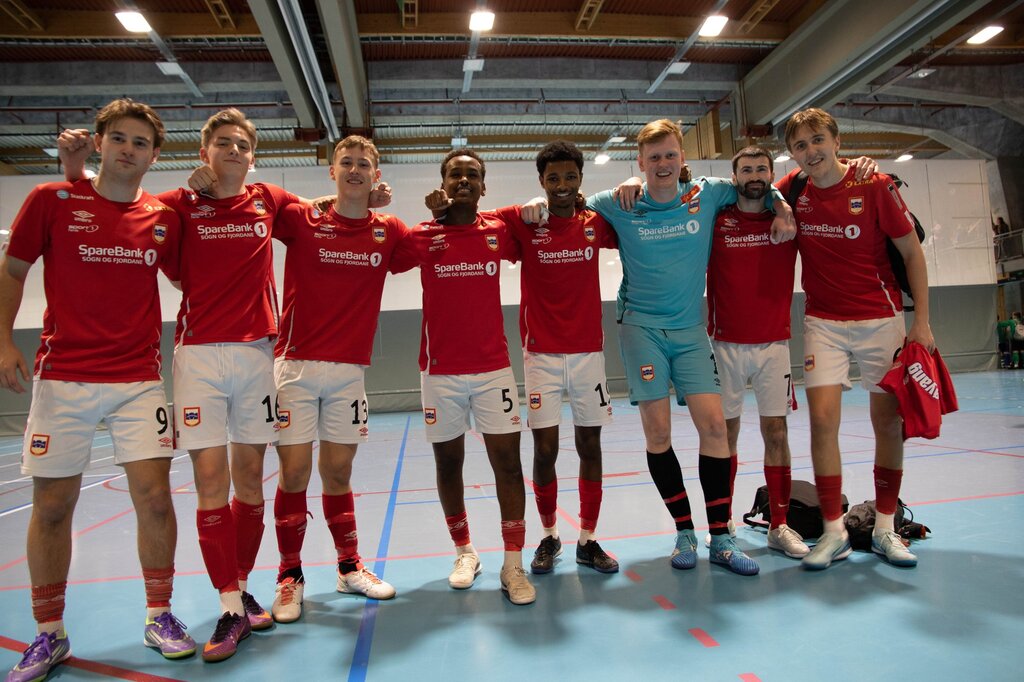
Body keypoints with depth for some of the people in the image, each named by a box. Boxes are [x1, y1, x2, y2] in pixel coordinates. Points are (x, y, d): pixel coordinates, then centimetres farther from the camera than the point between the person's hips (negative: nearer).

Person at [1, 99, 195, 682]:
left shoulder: (164, 216, 6)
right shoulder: (52, 200, 2)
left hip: (140, 380, 1)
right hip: (63, 377, 0)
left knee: (154, 496, -4)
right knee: (52, 505, 5)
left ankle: (160, 617, 16)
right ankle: (50, 635, 24)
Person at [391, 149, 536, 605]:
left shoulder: (499, 232, 4)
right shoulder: (420, 238, 1)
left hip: (494, 367, 0)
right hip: (440, 371, 0)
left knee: (507, 461, -4)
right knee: (448, 463, 9)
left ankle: (513, 564, 7)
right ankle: (464, 553, 28)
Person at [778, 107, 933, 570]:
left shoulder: (876, 186, -7)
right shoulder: (794, 190, -1)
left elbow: (912, 253, -2)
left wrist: (922, 321, -6)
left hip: (881, 319, -1)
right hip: (823, 323, 1)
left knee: (889, 422, 4)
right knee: (822, 418, -9)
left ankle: (884, 529, 22)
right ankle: (834, 533, 4)